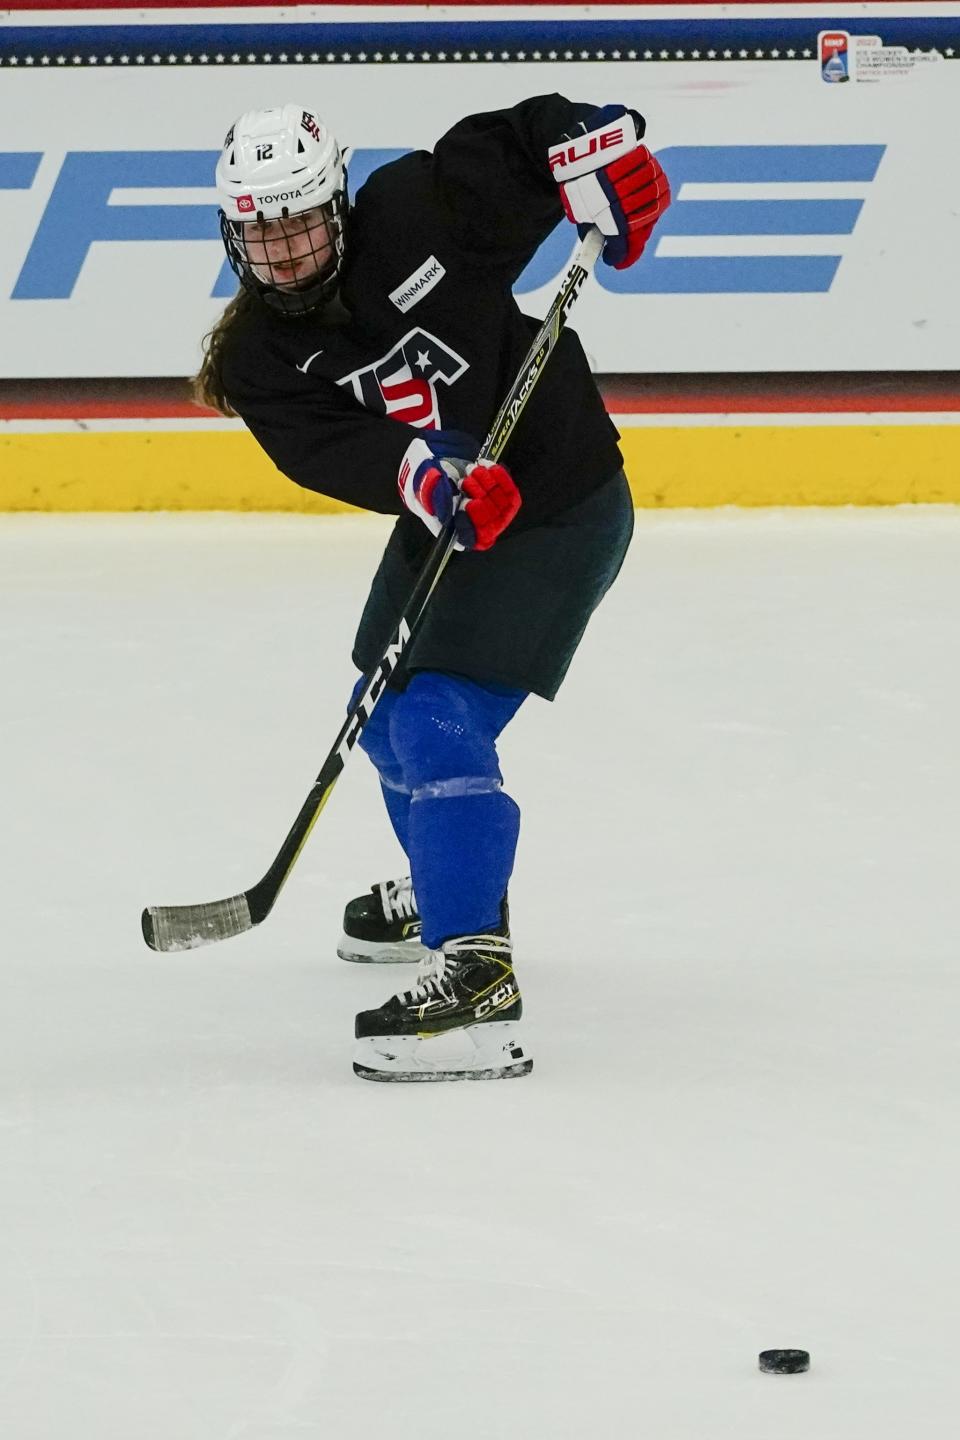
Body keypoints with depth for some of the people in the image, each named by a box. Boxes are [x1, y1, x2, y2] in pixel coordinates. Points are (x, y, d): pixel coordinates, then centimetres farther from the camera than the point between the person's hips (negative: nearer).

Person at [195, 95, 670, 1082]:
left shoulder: (417, 213, -18)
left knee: (440, 724, -20)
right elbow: (334, 452, -22)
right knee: (389, 714, 22)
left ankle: (475, 975, -27)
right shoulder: (258, 362, -7)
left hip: (562, 510, -7)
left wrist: (603, 159, -26)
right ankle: (447, 887, 52)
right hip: (441, 522, 8)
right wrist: (433, 478, -40)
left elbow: (525, 142, -7)